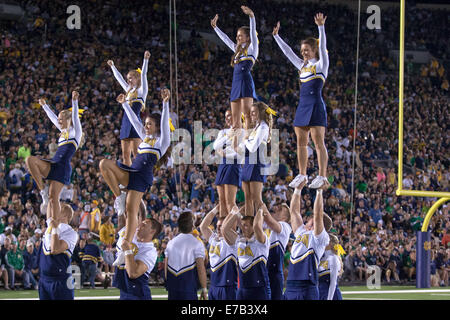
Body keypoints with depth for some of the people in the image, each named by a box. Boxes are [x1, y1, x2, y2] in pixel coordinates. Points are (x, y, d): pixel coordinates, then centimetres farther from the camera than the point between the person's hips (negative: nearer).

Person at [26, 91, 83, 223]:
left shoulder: (75, 131, 4)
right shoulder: (64, 131, 23)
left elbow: (75, 115, -11)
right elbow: (53, 118, 35)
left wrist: (74, 101, -23)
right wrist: (44, 105, 44)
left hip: (63, 167, -7)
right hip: (53, 165, 7)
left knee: (53, 197, -13)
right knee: (30, 160, -15)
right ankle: (43, 189, -14)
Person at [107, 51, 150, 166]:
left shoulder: (141, 90, 2)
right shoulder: (129, 90, 20)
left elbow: (143, 75, -9)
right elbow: (119, 78, 31)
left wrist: (146, 59, -19)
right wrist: (112, 66, 39)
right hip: (126, 123, 7)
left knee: (136, 154, -13)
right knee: (125, 155, 4)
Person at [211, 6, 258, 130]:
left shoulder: (252, 48, 5)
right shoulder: (238, 50, 25)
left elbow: (253, 32, -8)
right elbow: (225, 39, 36)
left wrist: (251, 16, -21)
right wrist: (215, 27, 42)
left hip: (246, 82, -8)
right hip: (236, 84, 8)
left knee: (247, 115, -16)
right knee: (235, 121, 2)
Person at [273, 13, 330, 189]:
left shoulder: (321, 65, -1)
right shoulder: (302, 66, 18)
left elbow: (322, 47, -14)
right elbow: (288, 52, 22)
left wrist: (321, 27, -26)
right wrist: (276, 35, 19)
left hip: (316, 106, -8)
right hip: (302, 106, 8)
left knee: (319, 142, -9)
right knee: (301, 142, 8)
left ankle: (322, 176, -11)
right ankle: (302, 175, 14)